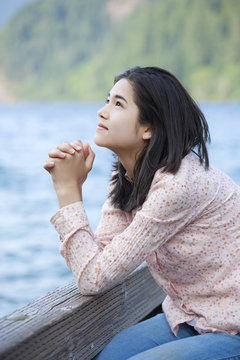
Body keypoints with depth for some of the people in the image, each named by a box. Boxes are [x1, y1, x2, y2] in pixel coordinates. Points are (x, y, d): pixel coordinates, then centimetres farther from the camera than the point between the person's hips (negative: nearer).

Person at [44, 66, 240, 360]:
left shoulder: (178, 183, -26)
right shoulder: (127, 177, 2)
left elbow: (94, 279, -23)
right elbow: (100, 256, -5)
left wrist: (69, 189, -19)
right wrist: (69, 184, -11)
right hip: (186, 318, 8)